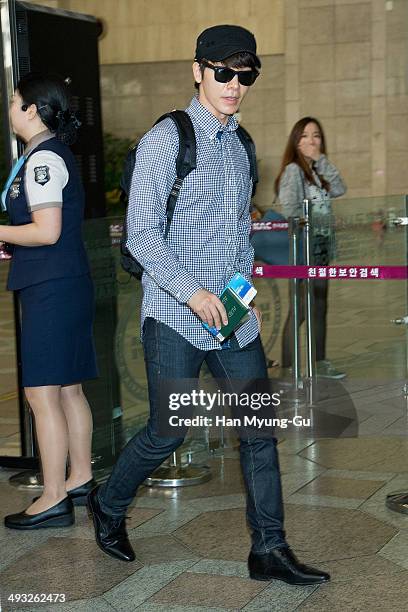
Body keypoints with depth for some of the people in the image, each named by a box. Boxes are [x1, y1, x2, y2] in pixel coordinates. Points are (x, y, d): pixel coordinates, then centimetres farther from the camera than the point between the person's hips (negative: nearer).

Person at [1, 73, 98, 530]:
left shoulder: (42, 159, -14)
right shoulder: (52, 154, 17)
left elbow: (47, 232, -21)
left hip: (50, 290, -10)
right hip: (66, 285, 10)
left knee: (42, 394, -6)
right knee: (68, 390, 16)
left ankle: (53, 500, -1)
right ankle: (81, 480, 26)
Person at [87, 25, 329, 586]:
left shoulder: (240, 145, 14)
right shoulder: (166, 139, -8)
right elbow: (141, 233, -13)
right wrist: (193, 292, -20)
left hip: (231, 315, 6)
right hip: (176, 316, -6)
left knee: (260, 427, 3)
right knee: (167, 432, -1)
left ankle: (269, 549, 13)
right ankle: (108, 507, 25)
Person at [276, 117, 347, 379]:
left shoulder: (320, 169, 14)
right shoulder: (293, 170, -10)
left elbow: (339, 189, -2)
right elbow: (290, 209, -16)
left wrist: (322, 160, -6)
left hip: (323, 247, 8)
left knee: (320, 307, 15)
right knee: (300, 309, -8)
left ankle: (320, 362, 25)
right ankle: (287, 368, -3)